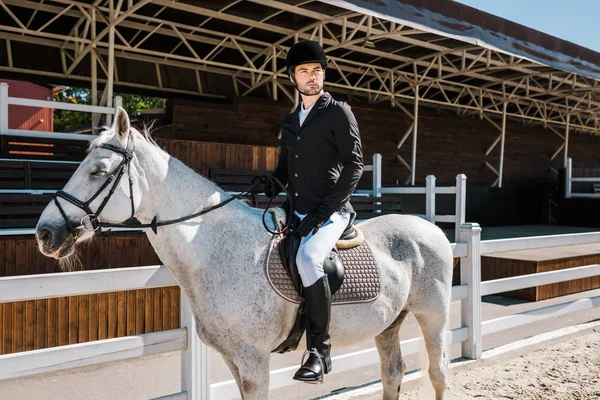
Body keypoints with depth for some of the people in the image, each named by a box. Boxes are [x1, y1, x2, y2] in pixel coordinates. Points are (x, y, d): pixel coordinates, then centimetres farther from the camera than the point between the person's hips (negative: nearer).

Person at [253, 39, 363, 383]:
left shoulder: (339, 112, -1)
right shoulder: (290, 121, 18)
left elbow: (354, 165, -10)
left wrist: (324, 210, -18)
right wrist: (265, 191, 1)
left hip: (331, 212, -8)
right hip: (296, 212, 8)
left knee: (307, 257, -33)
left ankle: (320, 350, -19)